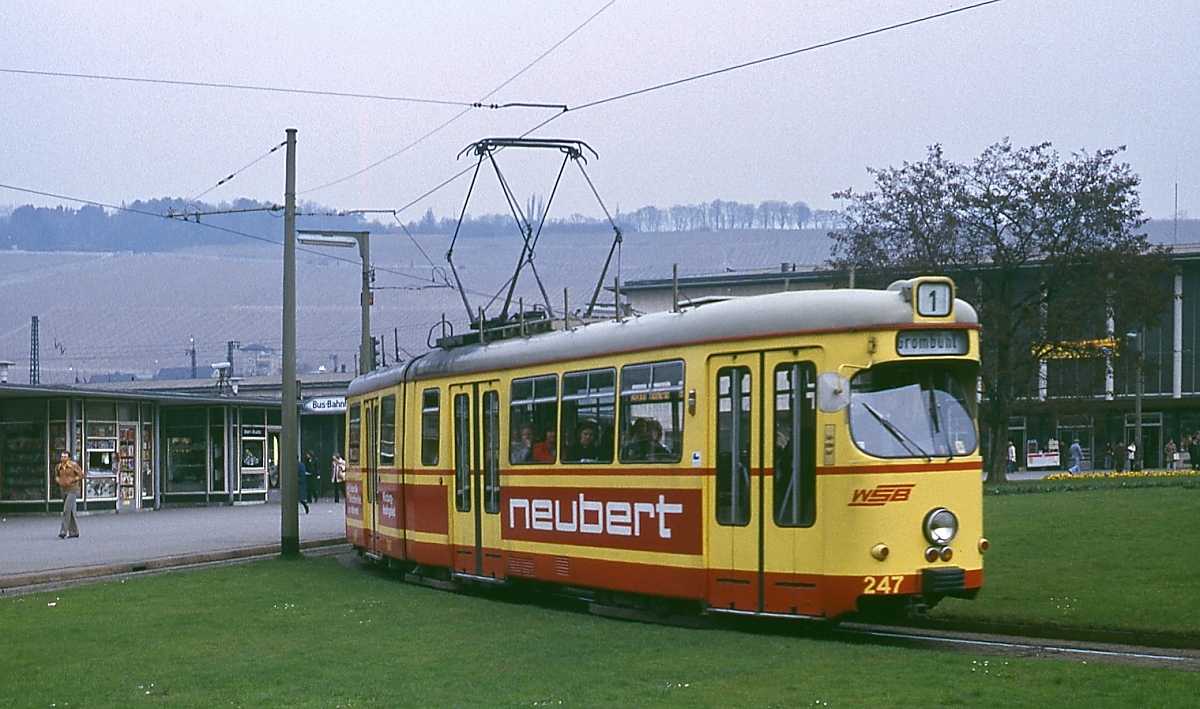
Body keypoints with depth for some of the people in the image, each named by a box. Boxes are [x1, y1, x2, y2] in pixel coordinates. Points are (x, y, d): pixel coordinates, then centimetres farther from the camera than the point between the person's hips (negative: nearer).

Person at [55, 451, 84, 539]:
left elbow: (81, 475, -10)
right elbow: (56, 475, 22)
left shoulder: (73, 465, -12)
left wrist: (71, 481, -20)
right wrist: (58, 480, -2)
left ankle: (63, 532, -17)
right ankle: (74, 532, 17)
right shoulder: (59, 466, 5)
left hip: (73, 490, -7)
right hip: (64, 491, 7)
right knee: (70, 512, 10)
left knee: (66, 510, -16)